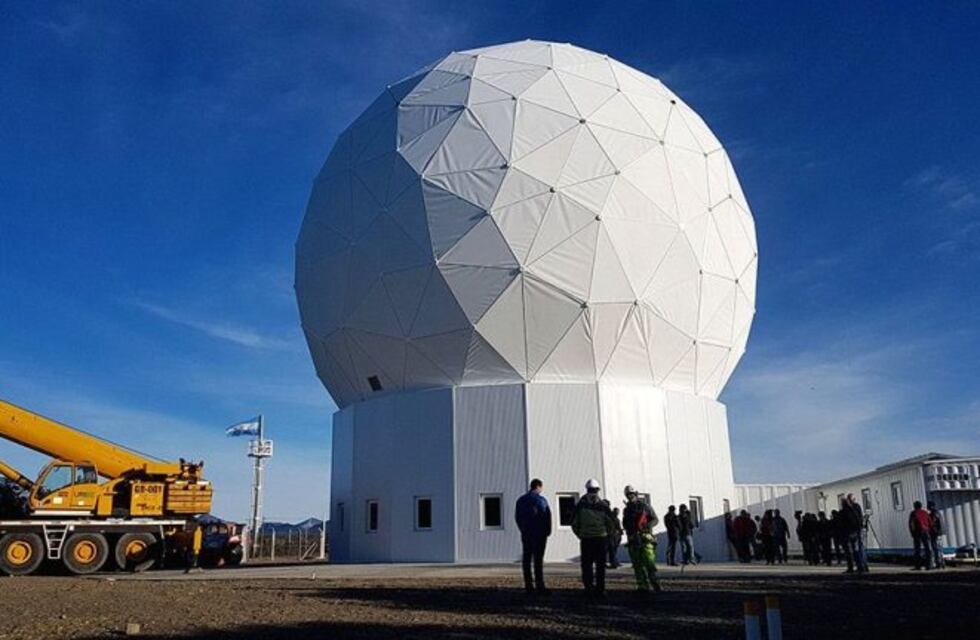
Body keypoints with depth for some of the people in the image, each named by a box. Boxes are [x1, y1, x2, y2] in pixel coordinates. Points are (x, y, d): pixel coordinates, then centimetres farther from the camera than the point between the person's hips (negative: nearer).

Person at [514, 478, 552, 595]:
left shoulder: (521, 500, 8)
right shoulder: (541, 500, -9)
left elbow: (517, 517, 11)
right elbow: (548, 517, -9)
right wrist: (547, 531, 2)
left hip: (525, 534, 5)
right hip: (539, 534, -5)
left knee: (526, 560, 8)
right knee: (538, 559, -4)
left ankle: (528, 586, 8)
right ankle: (539, 586, -5)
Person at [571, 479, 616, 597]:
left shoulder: (581, 505, 0)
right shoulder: (603, 505, 0)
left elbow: (574, 523, 0)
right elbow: (610, 522, 0)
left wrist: (580, 535, 12)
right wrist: (607, 534, 14)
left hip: (586, 539, 0)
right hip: (601, 538, 0)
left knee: (587, 565, 7)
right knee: (600, 565, 8)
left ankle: (589, 587, 2)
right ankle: (600, 590, 8)